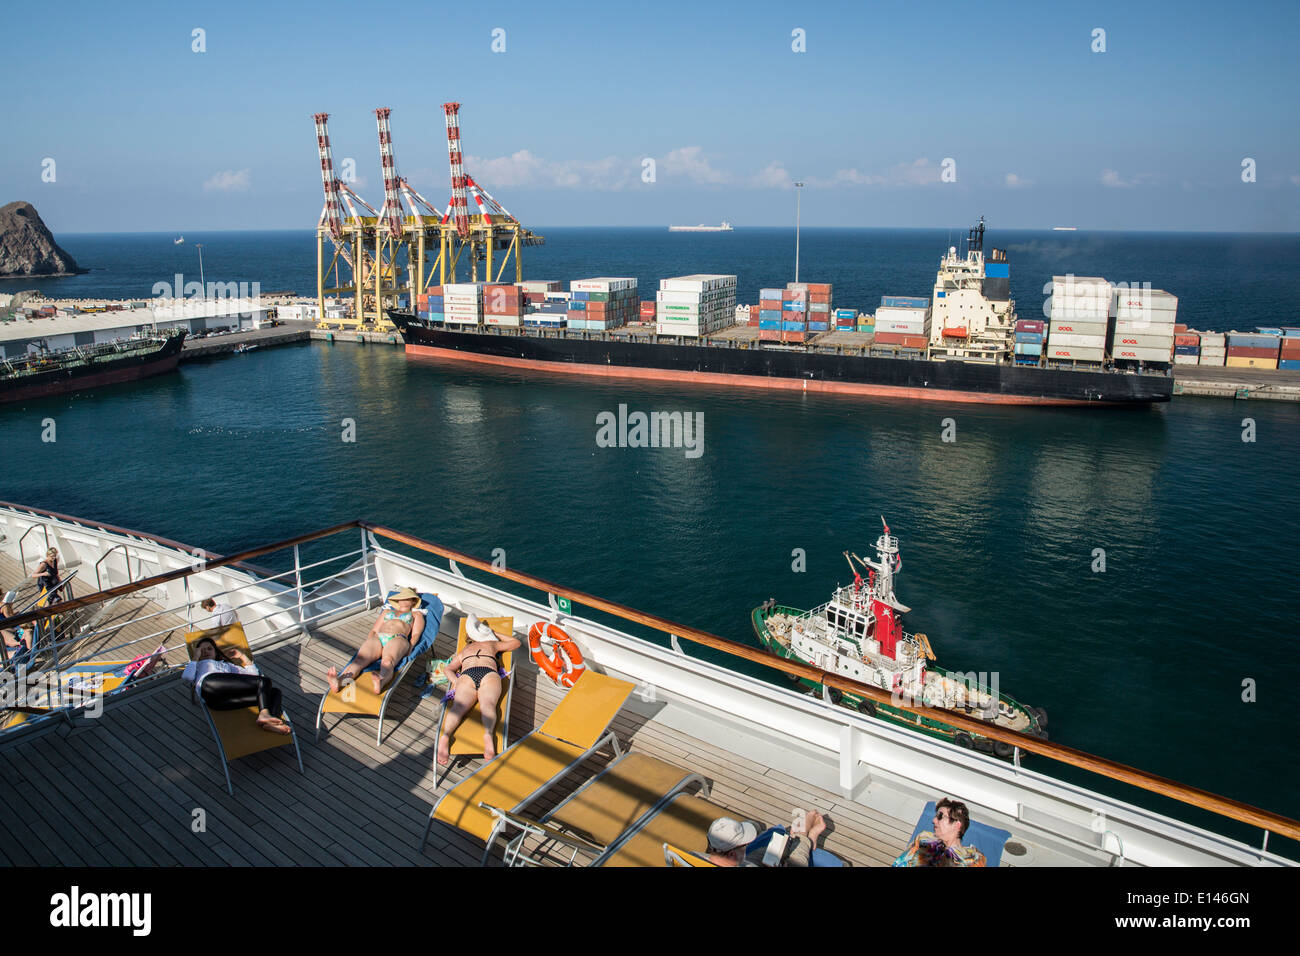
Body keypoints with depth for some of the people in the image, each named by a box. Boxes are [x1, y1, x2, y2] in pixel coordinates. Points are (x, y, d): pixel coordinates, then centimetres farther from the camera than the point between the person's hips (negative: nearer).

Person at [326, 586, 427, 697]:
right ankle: (338, 681, -60)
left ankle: (381, 682, -73)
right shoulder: (387, 611, 40)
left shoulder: (416, 614, 30)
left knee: (387, 662, -40)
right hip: (377, 638, 3)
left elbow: (415, 635, 14)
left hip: (397, 639, -3)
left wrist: (409, 649, -7)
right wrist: (367, 643, 7)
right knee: (360, 659, -32)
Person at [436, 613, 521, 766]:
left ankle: (445, 735, -52)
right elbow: (516, 642, 49)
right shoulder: (492, 644, 36)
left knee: (459, 706, -22)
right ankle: (488, 733, -57)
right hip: (489, 674, -1)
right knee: (488, 704, -27)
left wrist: (455, 681, 11)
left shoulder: (463, 652, 38)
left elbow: (447, 669, 26)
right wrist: (497, 634, 58)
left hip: (466, 675, 1)